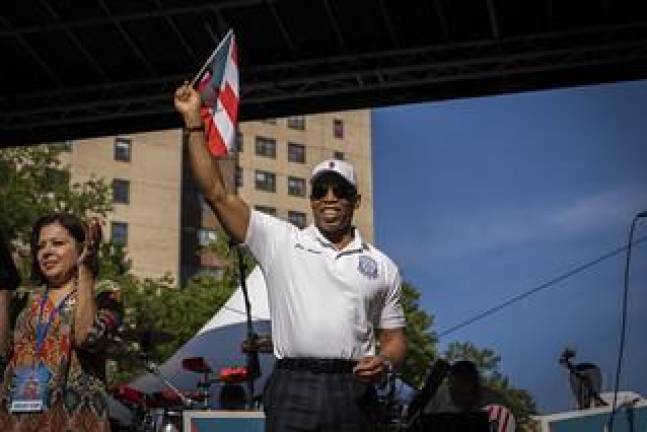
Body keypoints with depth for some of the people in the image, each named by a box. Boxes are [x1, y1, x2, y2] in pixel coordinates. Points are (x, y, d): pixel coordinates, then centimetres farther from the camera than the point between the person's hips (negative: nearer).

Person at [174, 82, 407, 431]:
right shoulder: (281, 242, 8)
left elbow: (394, 337, 18)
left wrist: (385, 362, -6)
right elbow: (217, 195, 3)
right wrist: (194, 121, -1)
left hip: (353, 393, 2)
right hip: (292, 389, -2)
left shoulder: (381, 266, 14)